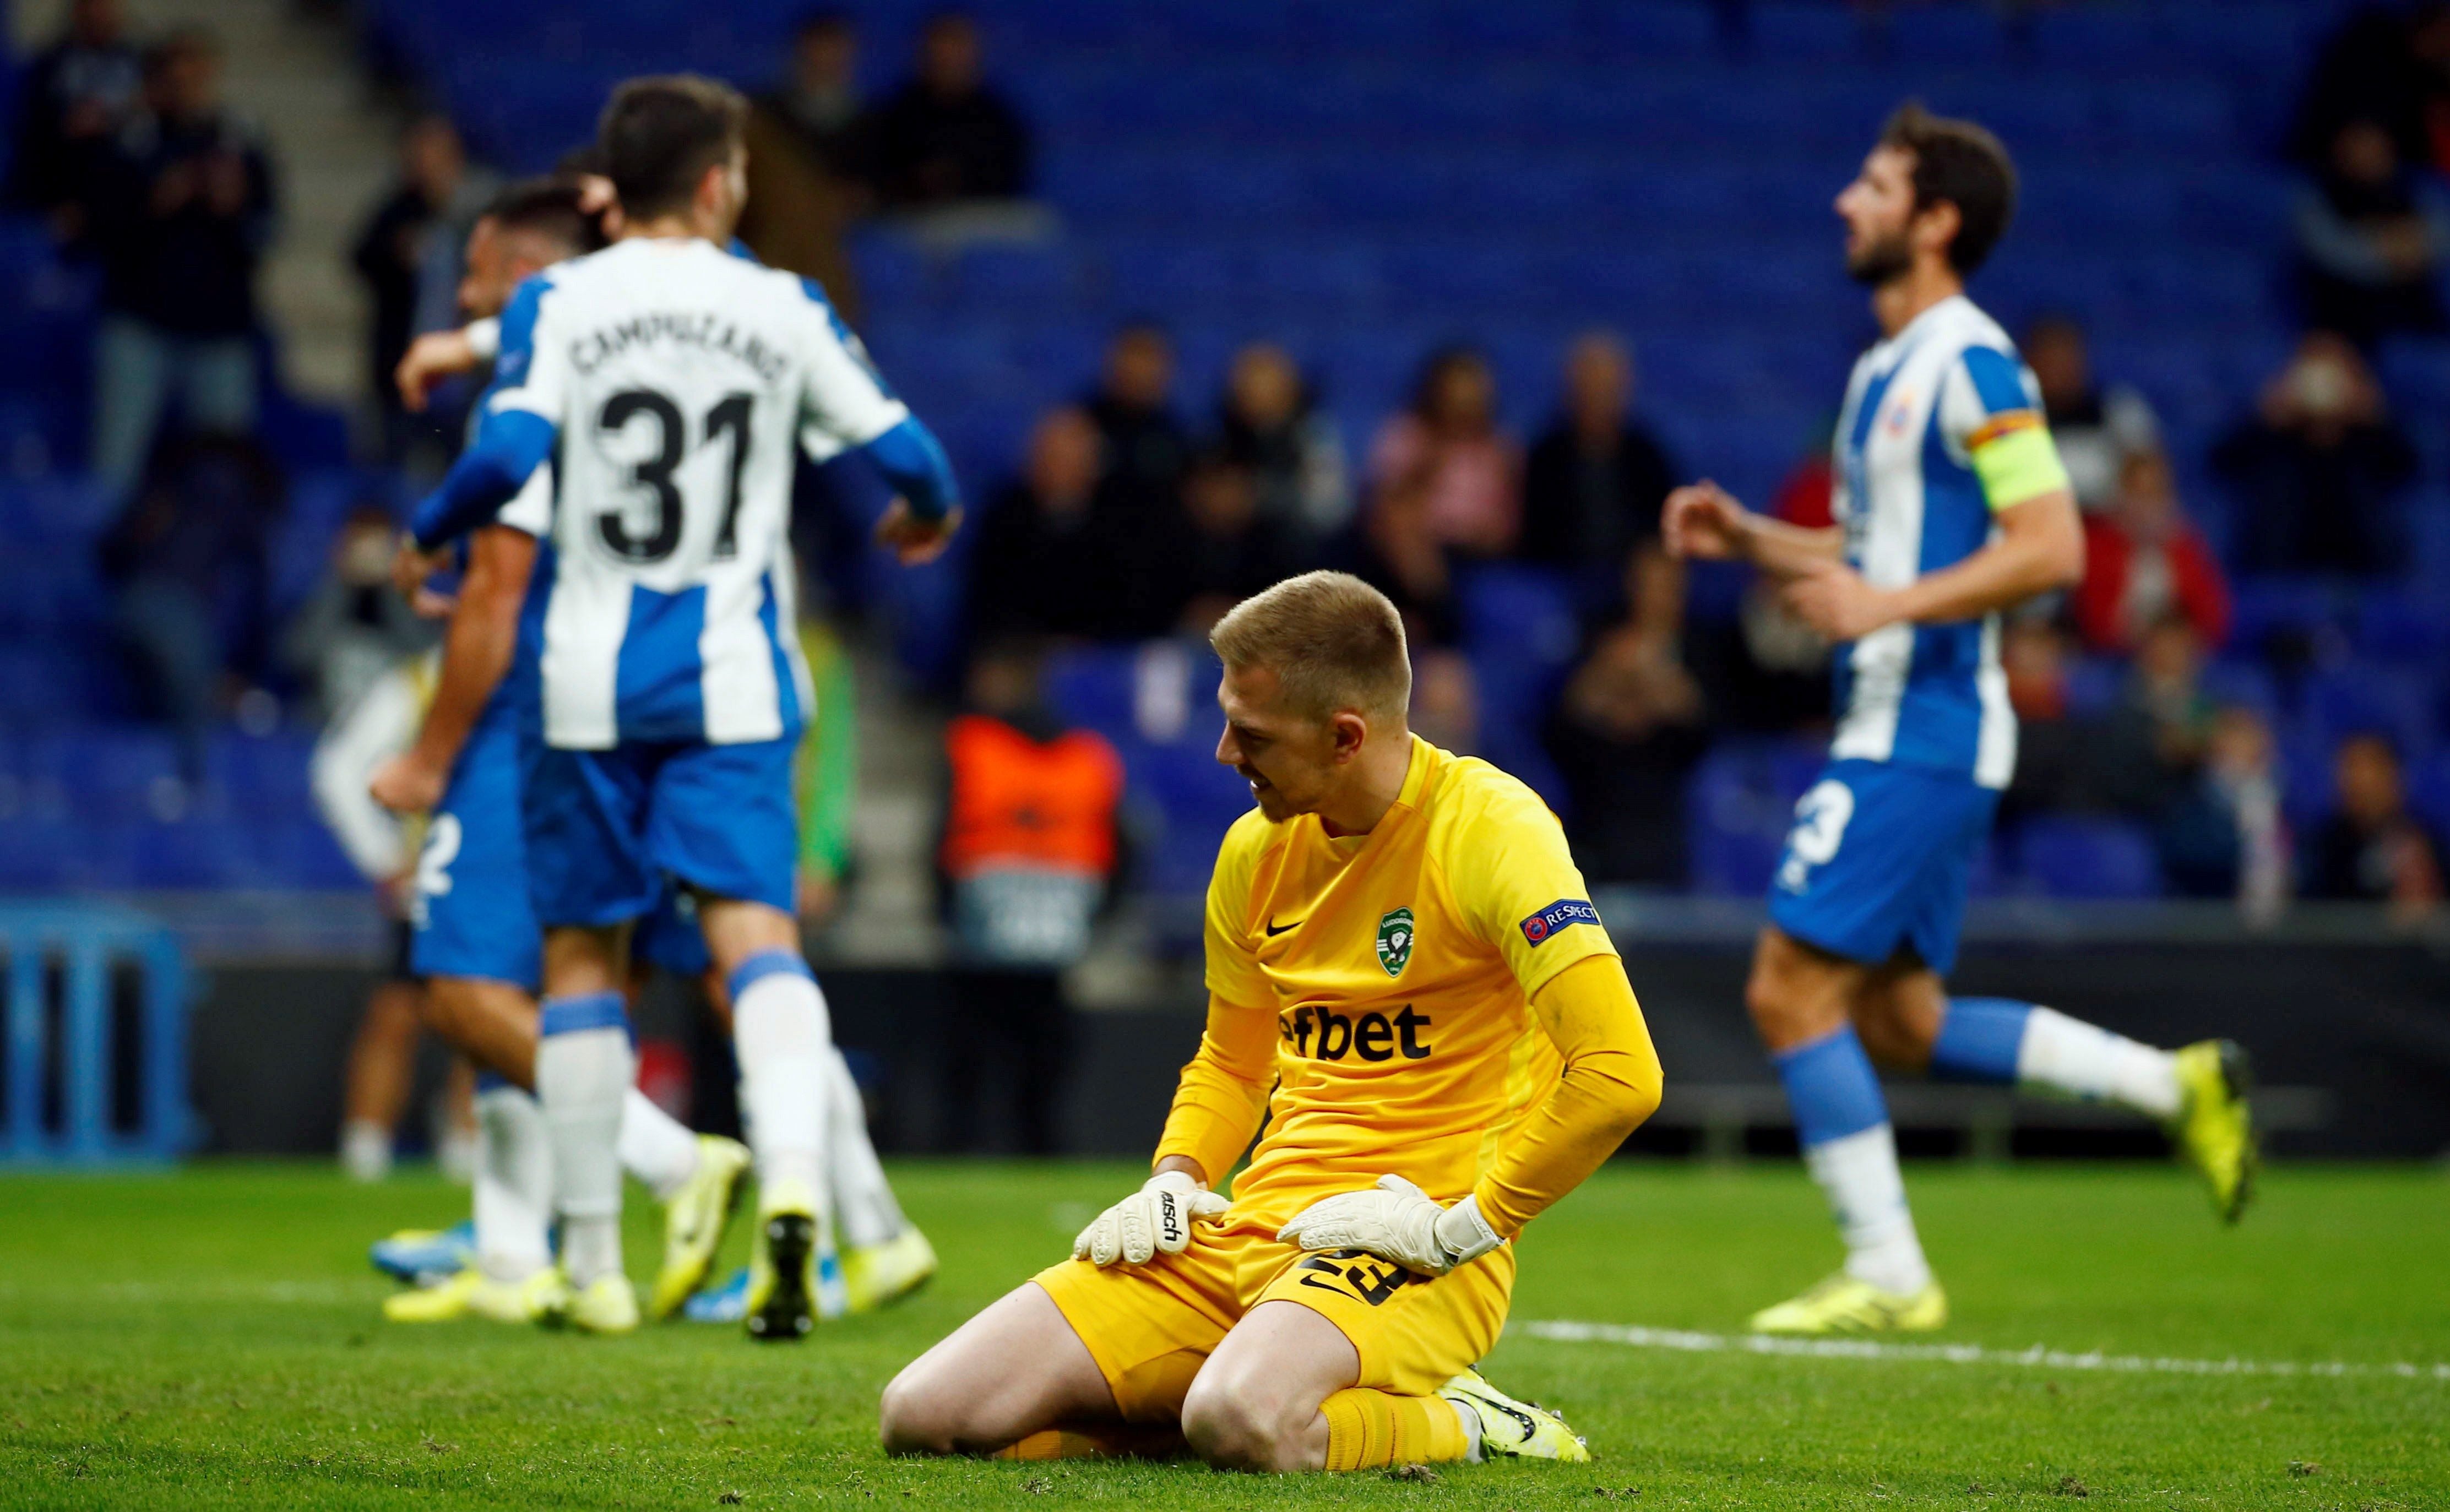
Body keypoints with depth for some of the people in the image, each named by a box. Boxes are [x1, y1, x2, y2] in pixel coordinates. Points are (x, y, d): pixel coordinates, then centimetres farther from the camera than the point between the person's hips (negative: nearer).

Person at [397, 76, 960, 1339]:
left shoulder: (557, 303, -3)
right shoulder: (782, 309, 3)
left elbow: (506, 454, -15)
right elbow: (902, 450, 6)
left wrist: (426, 537, 4)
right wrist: (929, 513, 29)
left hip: (589, 677, 0)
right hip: (732, 678, 0)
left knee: (583, 952, 10)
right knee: (755, 927, -6)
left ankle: (591, 1263, 14)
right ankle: (791, 1176, -33)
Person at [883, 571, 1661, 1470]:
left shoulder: (1487, 829, -12)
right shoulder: (1256, 850, 11)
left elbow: (1621, 1077, -22)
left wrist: (1467, 1223, -18)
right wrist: (1175, 1181, 9)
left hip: (1415, 1252, -7)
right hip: (1248, 1228, 7)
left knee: (1239, 1424, -40)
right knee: (924, 1418, -8)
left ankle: (1455, 1424, -7)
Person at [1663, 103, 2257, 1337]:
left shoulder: (1970, 365, -14)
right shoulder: (1882, 373, 17)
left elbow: (2051, 548, -20)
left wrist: (1889, 604, -26)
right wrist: (1745, 539, 13)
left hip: (1922, 735, -10)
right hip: (1896, 729, 10)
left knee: (1791, 990, -9)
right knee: (1900, 1023, 11)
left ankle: (1886, 1273, -3)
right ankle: (2179, 1085, 16)